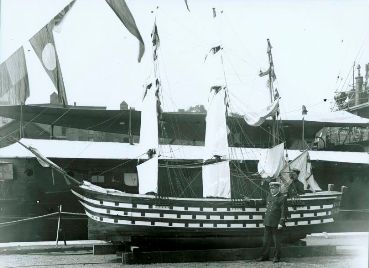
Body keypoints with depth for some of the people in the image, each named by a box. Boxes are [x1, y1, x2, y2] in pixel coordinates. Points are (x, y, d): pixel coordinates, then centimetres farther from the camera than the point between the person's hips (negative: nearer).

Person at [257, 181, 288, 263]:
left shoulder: (282, 197, -7)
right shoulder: (269, 196, 13)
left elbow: (284, 211, -10)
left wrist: (281, 223, -15)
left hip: (276, 224, -6)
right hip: (267, 223, 6)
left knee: (276, 241, 3)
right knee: (266, 240, 9)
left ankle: (277, 257, 12)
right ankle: (264, 256, 17)